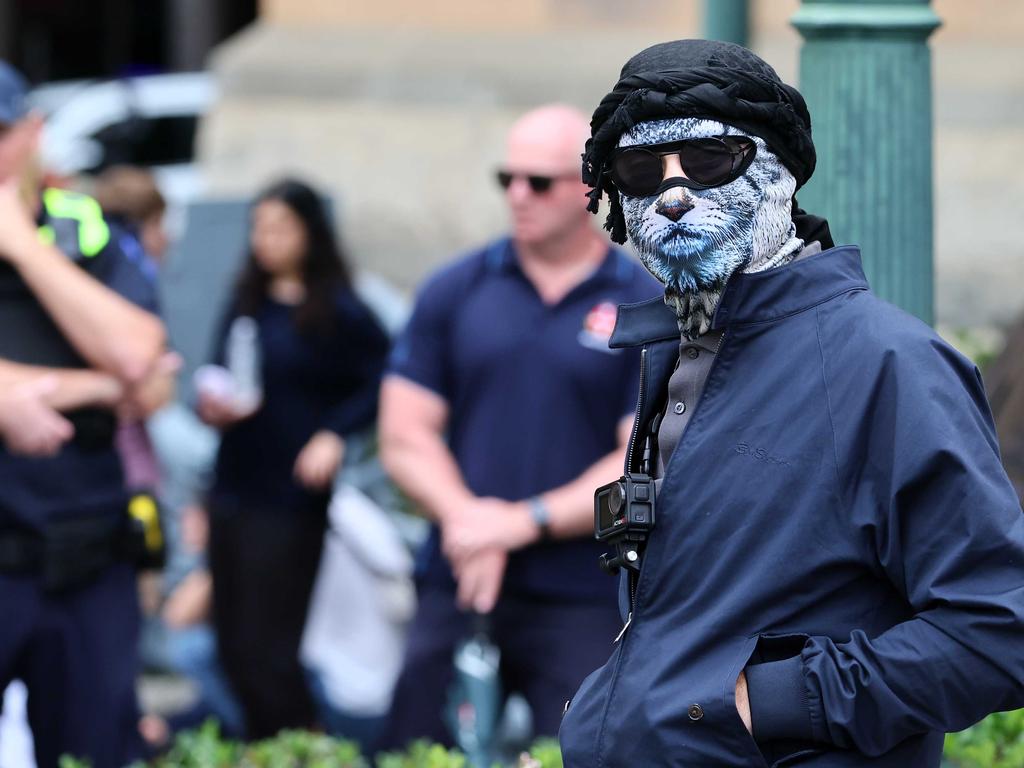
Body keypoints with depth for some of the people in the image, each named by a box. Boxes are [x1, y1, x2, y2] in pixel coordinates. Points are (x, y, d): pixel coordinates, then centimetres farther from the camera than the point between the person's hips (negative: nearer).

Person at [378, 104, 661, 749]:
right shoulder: (454, 292, 9)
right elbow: (404, 436, 6)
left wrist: (525, 521, -12)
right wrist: (465, 516, -11)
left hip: (583, 604, -3)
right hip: (455, 592, 3)